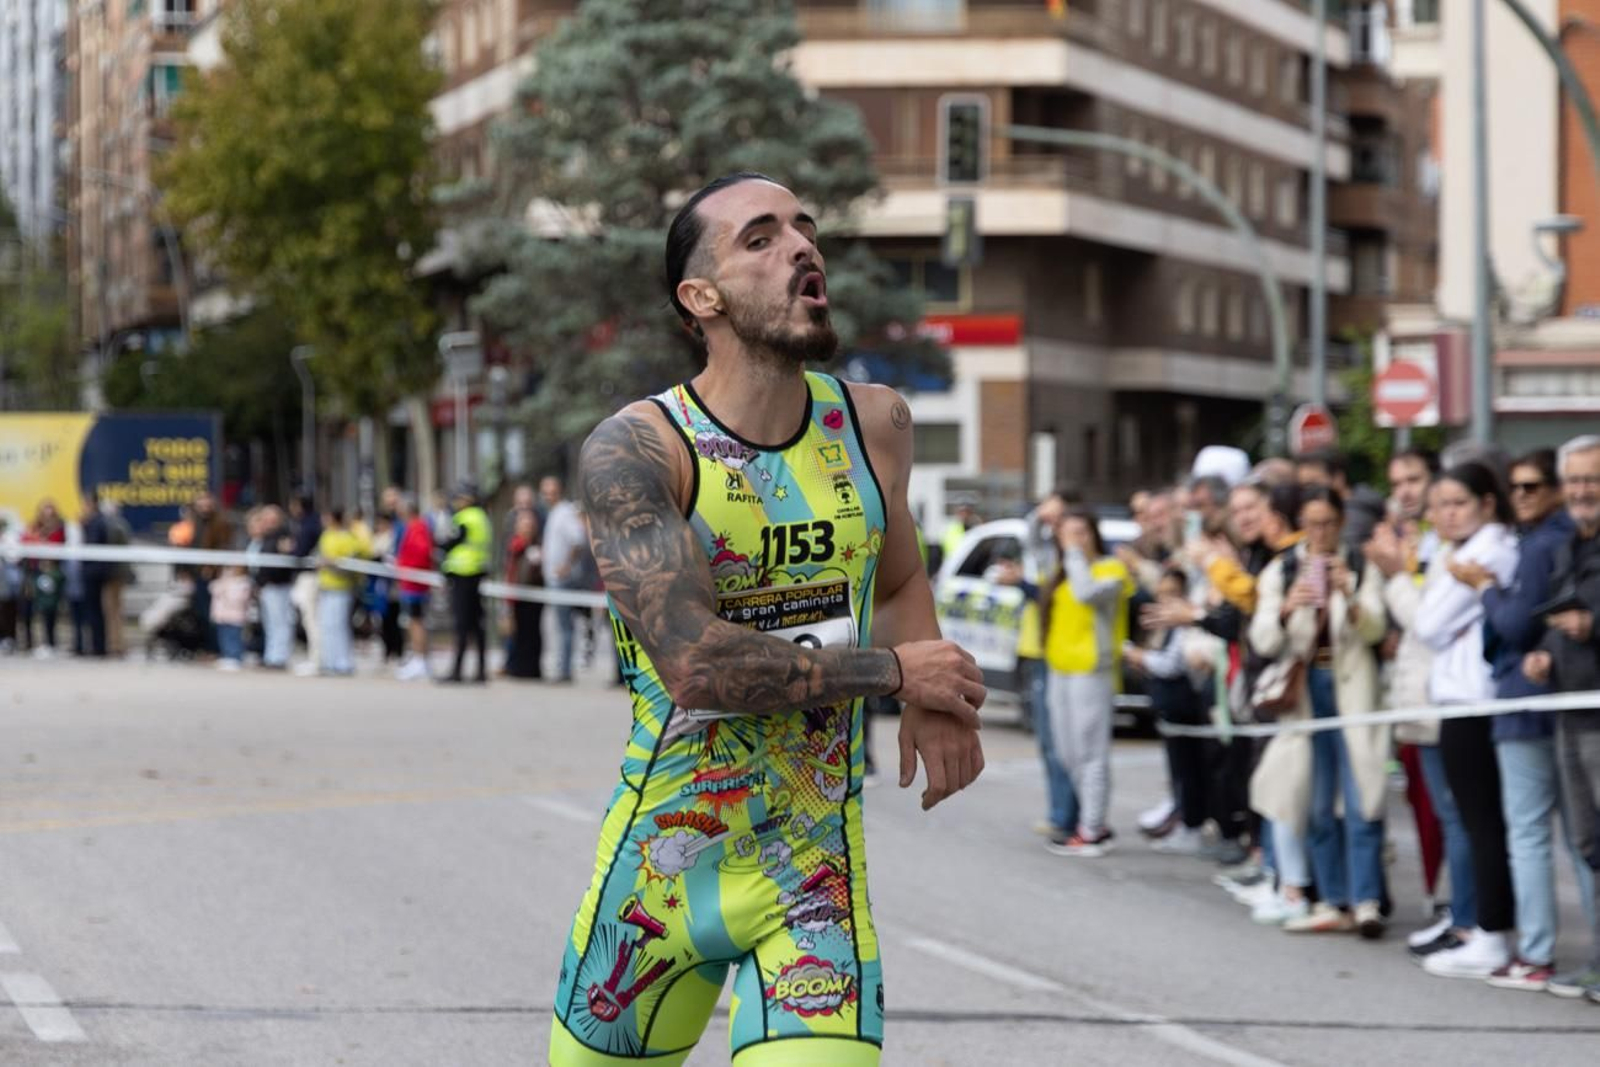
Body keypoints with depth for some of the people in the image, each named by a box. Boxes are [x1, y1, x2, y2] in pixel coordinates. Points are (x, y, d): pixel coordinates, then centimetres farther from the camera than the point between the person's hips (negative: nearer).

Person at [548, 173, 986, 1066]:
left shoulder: (873, 424, 3)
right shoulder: (635, 450, -14)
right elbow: (694, 661, -25)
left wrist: (936, 706, 2)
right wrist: (896, 669, -16)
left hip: (817, 869, 3)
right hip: (664, 859, -2)